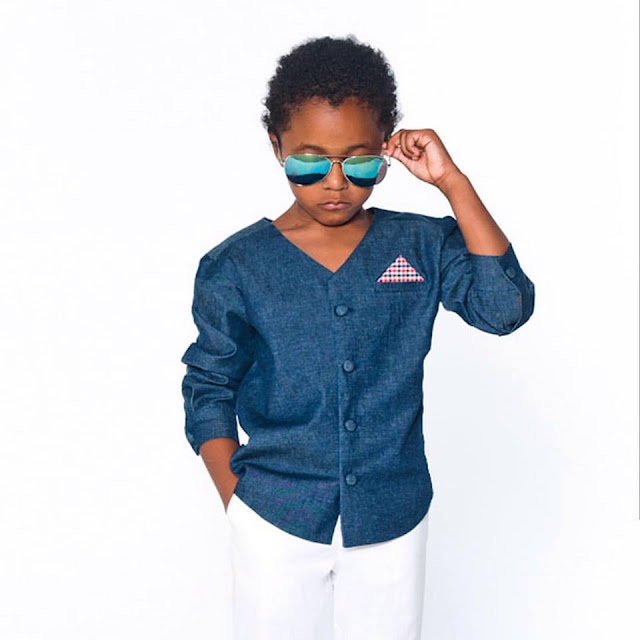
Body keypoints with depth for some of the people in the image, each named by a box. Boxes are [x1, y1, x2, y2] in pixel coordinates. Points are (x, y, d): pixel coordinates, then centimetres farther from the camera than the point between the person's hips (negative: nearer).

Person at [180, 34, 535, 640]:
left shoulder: (422, 246, -2)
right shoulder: (235, 267, -5)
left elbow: (505, 307, -16)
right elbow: (208, 391, 2)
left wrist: (453, 183, -15)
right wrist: (237, 500, -4)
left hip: (393, 520, 1)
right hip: (276, 522, -1)